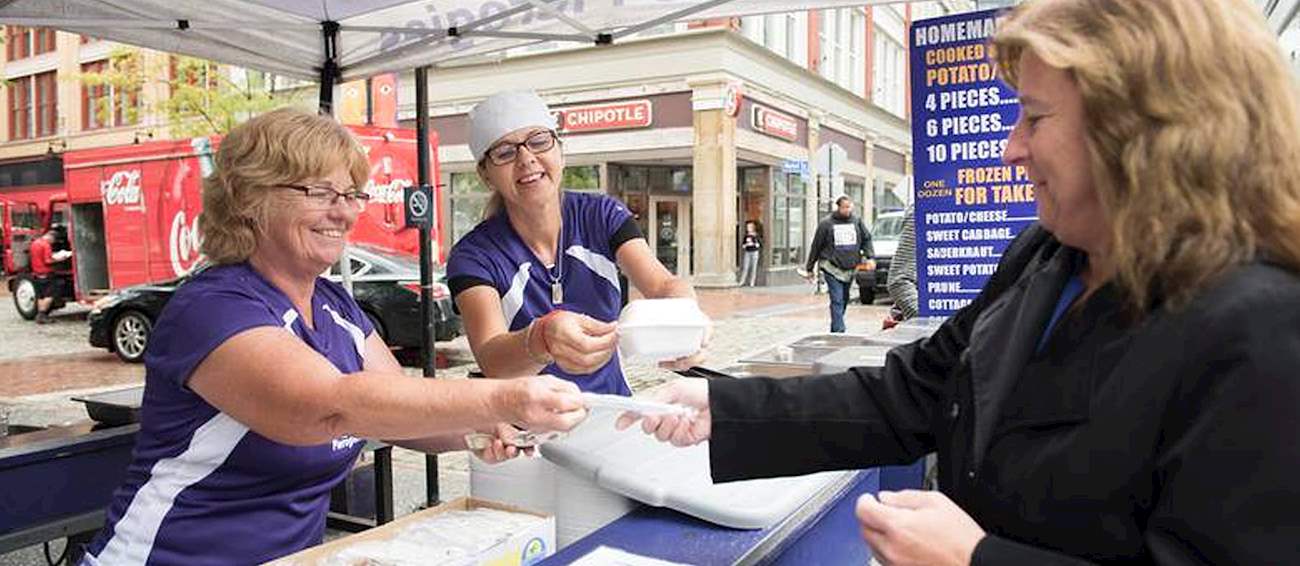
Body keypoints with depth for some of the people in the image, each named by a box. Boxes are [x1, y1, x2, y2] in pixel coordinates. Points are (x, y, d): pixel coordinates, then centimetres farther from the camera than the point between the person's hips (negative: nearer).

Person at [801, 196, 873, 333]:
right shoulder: (826, 223, -3)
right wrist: (809, 268, 4)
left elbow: (866, 239, 15)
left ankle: (835, 329, 26)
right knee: (837, 301, -13)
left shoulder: (856, 221, 7)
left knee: (844, 301, 13)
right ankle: (839, 331, -15)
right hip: (832, 269, -5)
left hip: (850, 269, 5)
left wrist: (869, 257, -3)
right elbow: (816, 246, 1)